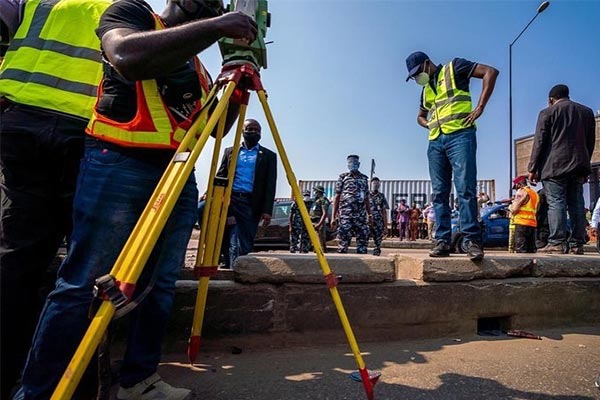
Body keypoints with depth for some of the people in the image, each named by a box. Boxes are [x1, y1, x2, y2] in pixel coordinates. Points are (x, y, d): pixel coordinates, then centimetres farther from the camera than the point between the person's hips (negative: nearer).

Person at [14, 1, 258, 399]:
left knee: (159, 284, 6)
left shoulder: (197, 64, 24)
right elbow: (128, 56, -17)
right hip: (119, 164, -6)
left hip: (179, 175, 7)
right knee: (83, 284, -5)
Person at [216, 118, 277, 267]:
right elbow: (220, 176, 13)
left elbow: (270, 185, 3)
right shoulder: (230, 151, 17)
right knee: (232, 242, -4)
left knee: (245, 245, -2)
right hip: (229, 200, 1)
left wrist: (267, 210, -8)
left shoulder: (268, 155, 11)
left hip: (251, 204, -1)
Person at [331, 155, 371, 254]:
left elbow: (366, 198, 20)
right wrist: (333, 217, -5)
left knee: (363, 239, 5)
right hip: (346, 215, -4)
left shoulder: (364, 178, 16)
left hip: (361, 215, 4)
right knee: (343, 240, -5)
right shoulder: (343, 177, 6)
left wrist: (370, 214, 11)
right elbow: (337, 197, 2)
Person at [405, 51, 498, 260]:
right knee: (439, 194, 0)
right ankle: (442, 241, 1)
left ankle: (473, 241, -10)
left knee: (465, 189, -14)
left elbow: (490, 72, 0)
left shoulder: (454, 68, 8)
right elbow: (420, 116, 38)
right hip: (435, 142, 7)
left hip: (460, 135, -6)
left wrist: (480, 107, -8)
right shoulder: (426, 89, 26)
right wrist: (429, 124, 14)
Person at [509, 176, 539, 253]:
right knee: (531, 251, 8)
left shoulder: (521, 191, -4)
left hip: (522, 223, -8)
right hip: (533, 224, 8)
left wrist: (510, 207, 10)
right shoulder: (535, 193, 22)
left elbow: (514, 210, -12)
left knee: (521, 251, -10)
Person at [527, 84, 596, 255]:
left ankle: (557, 242, -14)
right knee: (576, 204, 5)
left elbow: (539, 142, -4)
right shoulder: (587, 112, 18)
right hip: (578, 165, 5)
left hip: (554, 166, -5)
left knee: (556, 203, -9)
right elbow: (590, 143, 19)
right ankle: (577, 244, 4)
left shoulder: (547, 112, 2)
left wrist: (533, 168, -2)